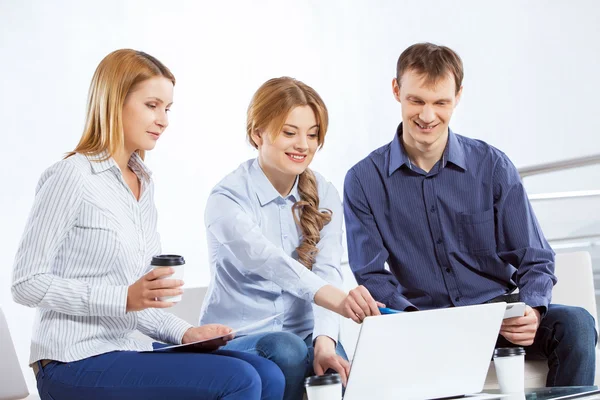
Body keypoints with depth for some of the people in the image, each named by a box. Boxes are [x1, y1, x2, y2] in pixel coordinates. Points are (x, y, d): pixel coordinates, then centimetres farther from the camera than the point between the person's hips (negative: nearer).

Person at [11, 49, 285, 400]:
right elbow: (27, 283, -12)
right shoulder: (72, 177, -10)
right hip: (76, 363, -8)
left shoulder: (144, 182, 14)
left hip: (126, 351, 8)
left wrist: (182, 332, -1)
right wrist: (125, 298, -21)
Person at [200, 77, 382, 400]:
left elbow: (327, 272, -9)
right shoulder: (227, 200, -12)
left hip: (302, 332, 3)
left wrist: (324, 340, -29)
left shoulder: (324, 197, 4)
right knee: (287, 350, -34)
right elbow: (264, 258, -31)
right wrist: (333, 297, -49)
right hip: (238, 335, -2)